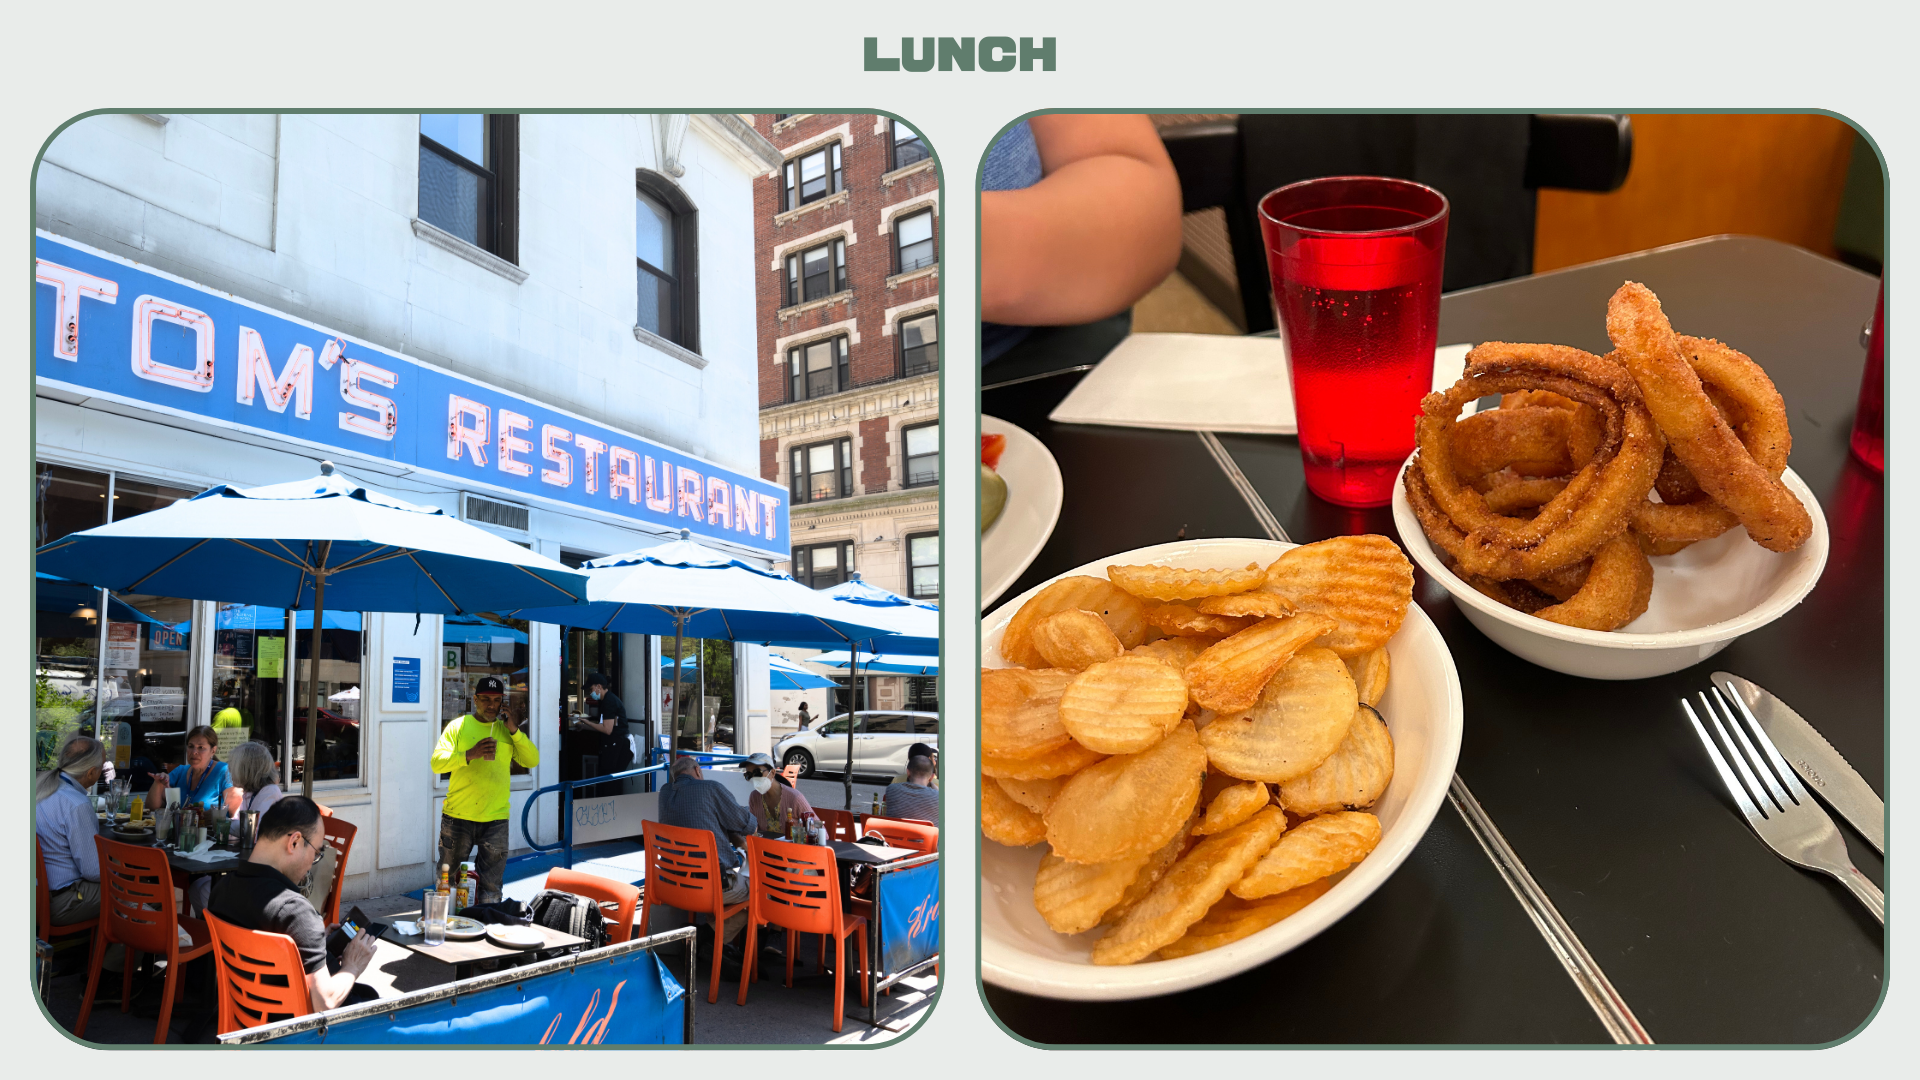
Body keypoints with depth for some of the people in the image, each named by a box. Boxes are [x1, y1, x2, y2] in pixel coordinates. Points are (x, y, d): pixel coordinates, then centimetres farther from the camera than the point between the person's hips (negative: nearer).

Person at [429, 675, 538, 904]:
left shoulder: (507, 730, 11)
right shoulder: (458, 727, 3)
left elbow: (532, 761, 5)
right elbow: (437, 762, -7)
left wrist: (515, 731, -7)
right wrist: (470, 754, -22)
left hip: (496, 819, 2)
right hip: (457, 817, -2)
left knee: (491, 887, 4)